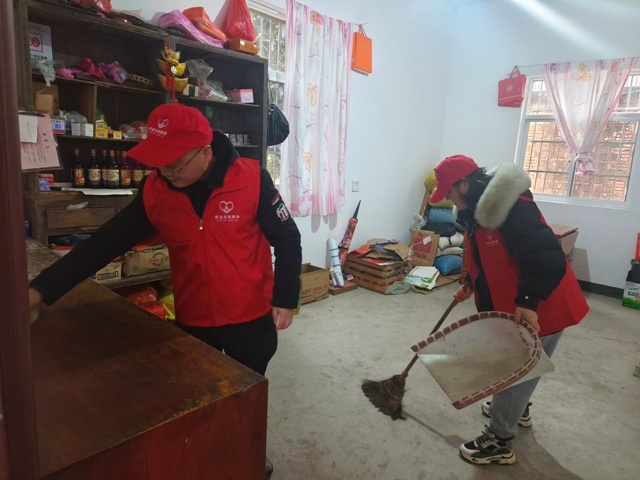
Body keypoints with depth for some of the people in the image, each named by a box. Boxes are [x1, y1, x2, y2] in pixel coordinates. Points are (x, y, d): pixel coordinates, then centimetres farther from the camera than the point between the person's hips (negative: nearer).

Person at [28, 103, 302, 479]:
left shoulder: (251, 179, -18)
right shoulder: (154, 191, -8)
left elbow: (286, 239, -10)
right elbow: (107, 242, -4)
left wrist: (285, 299, -9)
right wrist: (41, 290, -8)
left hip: (251, 317, -2)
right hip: (192, 320, 3)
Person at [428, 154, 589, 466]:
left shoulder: (510, 208, -30)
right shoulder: (476, 208, 3)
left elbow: (549, 258, -33)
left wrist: (528, 301, -34)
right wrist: (470, 283, 11)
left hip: (544, 307, -9)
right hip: (513, 305, 10)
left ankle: (499, 442, 18)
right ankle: (517, 409, 50)